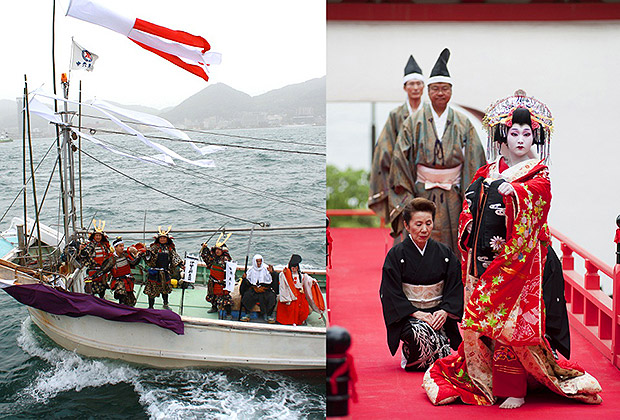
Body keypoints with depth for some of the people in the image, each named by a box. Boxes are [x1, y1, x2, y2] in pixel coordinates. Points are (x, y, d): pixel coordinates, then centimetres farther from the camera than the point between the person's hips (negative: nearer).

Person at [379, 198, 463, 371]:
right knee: (422, 332, -33)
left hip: (438, 313, 3)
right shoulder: (396, 255, -2)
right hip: (407, 316, -3)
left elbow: (455, 287, 5)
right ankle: (410, 358, 0)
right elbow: (391, 294, -6)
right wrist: (416, 313, -18)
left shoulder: (444, 253, 7)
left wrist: (444, 311, -13)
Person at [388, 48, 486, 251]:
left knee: (453, 245, 3)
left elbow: (474, 160, 4)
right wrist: (406, 198, -6)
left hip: (453, 199, 1)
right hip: (422, 195, -1)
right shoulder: (414, 122, 2)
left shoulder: (463, 124, 5)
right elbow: (401, 159, 0)